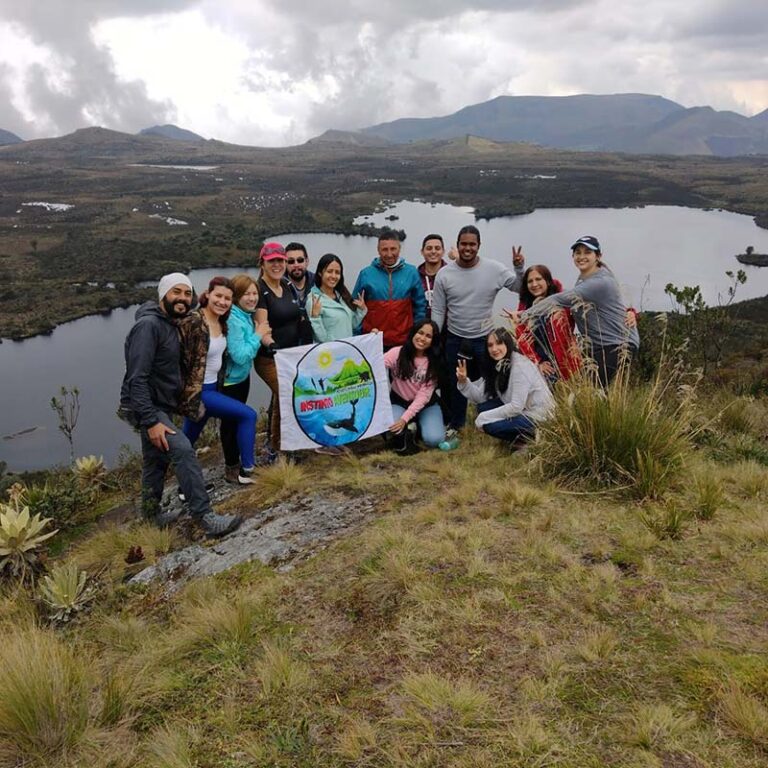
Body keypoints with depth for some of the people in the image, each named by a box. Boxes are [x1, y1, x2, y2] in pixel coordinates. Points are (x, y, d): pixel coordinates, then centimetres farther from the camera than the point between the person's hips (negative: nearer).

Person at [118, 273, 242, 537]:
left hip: (159, 406, 10)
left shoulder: (171, 325, 10)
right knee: (183, 451, -19)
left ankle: (152, 516, 33)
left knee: (156, 462, 18)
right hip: (146, 408, -10)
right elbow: (136, 379, -25)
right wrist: (151, 421, -28)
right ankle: (205, 518, -18)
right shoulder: (148, 325, -19)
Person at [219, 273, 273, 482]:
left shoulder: (247, 315, 0)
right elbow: (240, 356, -28)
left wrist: (261, 337, -3)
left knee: (239, 419, 20)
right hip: (230, 380, -9)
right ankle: (231, 469, 19)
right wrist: (258, 335, -21)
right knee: (231, 422, 4)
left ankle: (237, 463, 36)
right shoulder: (233, 320, -26)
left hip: (243, 376, 9)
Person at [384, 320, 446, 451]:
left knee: (434, 439, -23)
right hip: (399, 402, -1)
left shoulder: (434, 362, -11)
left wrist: (405, 418, -29)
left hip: (425, 404, 1)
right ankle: (403, 432, 4)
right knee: (390, 426, -34)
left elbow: (423, 395, -17)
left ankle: (418, 424, 12)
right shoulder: (397, 353, -13)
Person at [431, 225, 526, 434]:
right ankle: (455, 424, 34)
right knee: (456, 385, 16)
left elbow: (521, 288, -4)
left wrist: (519, 269, -22)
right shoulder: (444, 274, -6)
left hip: (484, 339, -1)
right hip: (455, 339, 1)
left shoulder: (494, 269, -10)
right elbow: (438, 311, -1)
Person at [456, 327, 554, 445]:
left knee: (490, 426, -20)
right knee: (483, 407, 0)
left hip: (539, 417, -9)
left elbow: (516, 406, -26)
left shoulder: (520, 366, -24)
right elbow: (481, 397, -2)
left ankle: (532, 438, -1)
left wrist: (484, 418, -20)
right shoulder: (496, 365, 2)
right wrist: (464, 381, -19)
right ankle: (519, 437, 10)